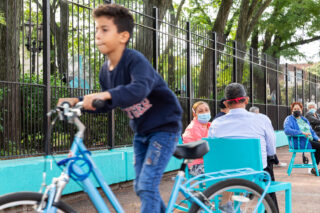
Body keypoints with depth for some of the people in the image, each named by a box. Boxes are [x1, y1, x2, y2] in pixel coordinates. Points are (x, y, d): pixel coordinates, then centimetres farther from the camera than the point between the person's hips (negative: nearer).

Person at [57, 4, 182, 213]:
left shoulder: (135, 60, -23)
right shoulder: (106, 70, 0)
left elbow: (140, 89, -42)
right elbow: (106, 104, 8)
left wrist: (106, 95, -57)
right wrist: (78, 101, -6)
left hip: (164, 127, -8)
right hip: (142, 132, 8)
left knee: (147, 185, -15)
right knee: (141, 187, 13)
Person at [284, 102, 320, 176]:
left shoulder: (304, 119, 23)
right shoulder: (289, 119, -1)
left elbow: (311, 131, 27)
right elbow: (287, 130, -19)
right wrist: (301, 133, -24)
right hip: (299, 142, -7)